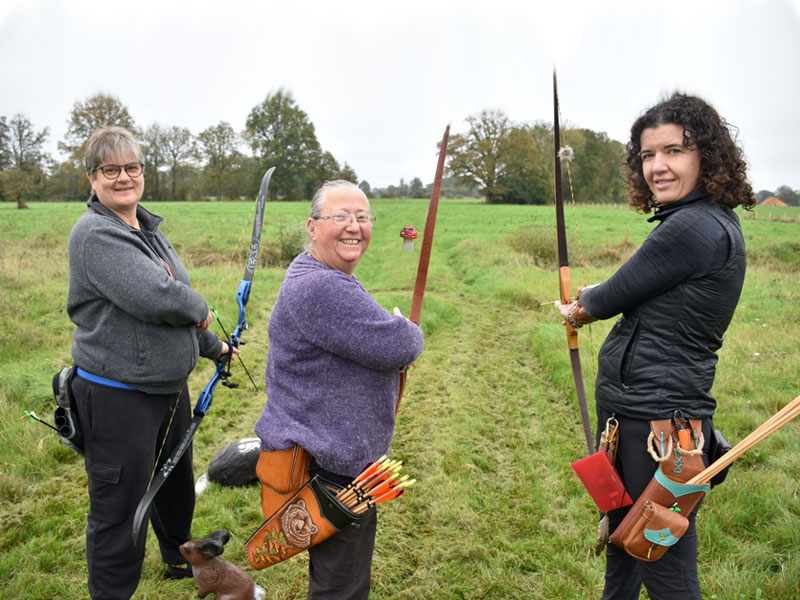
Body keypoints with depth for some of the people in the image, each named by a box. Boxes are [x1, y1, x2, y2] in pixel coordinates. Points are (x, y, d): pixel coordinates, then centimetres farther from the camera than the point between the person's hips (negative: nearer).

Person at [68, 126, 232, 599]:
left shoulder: (149, 230, 9)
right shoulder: (96, 234, -19)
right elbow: (156, 298, -31)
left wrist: (211, 346, 26)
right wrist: (200, 307, -12)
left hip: (170, 388, 9)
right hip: (117, 397, -9)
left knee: (176, 481, 28)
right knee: (119, 510, 5)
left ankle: (180, 557, 52)